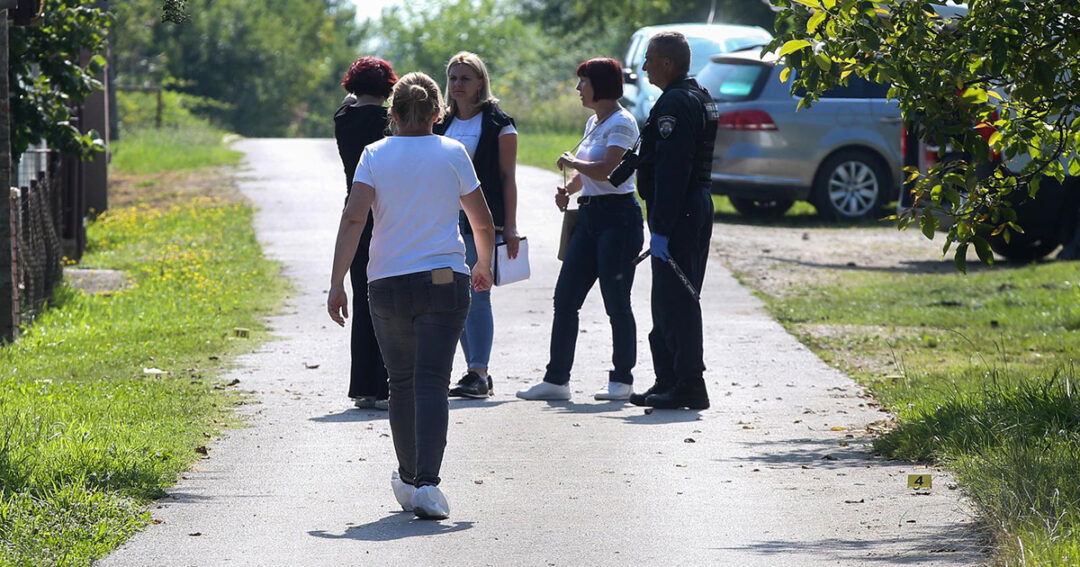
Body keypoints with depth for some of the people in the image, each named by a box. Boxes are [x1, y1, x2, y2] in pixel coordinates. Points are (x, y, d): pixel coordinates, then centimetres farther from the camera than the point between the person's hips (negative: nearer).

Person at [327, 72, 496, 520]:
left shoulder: (375, 155, 2)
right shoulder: (452, 153, 2)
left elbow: (353, 218, -9)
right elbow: (483, 223, 7)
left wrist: (337, 283, -10)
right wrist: (484, 267, 26)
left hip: (388, 285, 1)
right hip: (444, 281, -1)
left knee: (402, 383, 16)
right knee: (431, 383, -7)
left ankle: (409, 479, 29)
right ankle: (425, 483, -22)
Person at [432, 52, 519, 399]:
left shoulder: (497, 123, -1)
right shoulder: (442, 124, 15)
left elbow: (507, 177, -3)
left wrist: (509, 226, -9)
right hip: (448, 222, 6)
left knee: (476, 296, -11)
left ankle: (479, 374, -11)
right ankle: (477, 373, 12)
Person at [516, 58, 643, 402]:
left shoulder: (621, 123, -11)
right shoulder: (593, 122, 17)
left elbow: (605, 170, -23)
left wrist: (571, 162, -7)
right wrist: (569, 190, 6)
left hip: (618, 216, -9)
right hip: (589, 215, 9)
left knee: (616, 302, -3)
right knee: (565, 298, 4)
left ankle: (622, 379, 7)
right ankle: (556, 379, 6)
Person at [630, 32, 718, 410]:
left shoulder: (675, 104, -16)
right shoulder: (699, 98, 18)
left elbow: (670, 172, -22)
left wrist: (661, 229, -24)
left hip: (678, 217, -11)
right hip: (698, 208, 11)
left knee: (675, 302, -8)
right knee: (672, 301, 15)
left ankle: (688, 385, -7)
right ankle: (669, 382, 21)